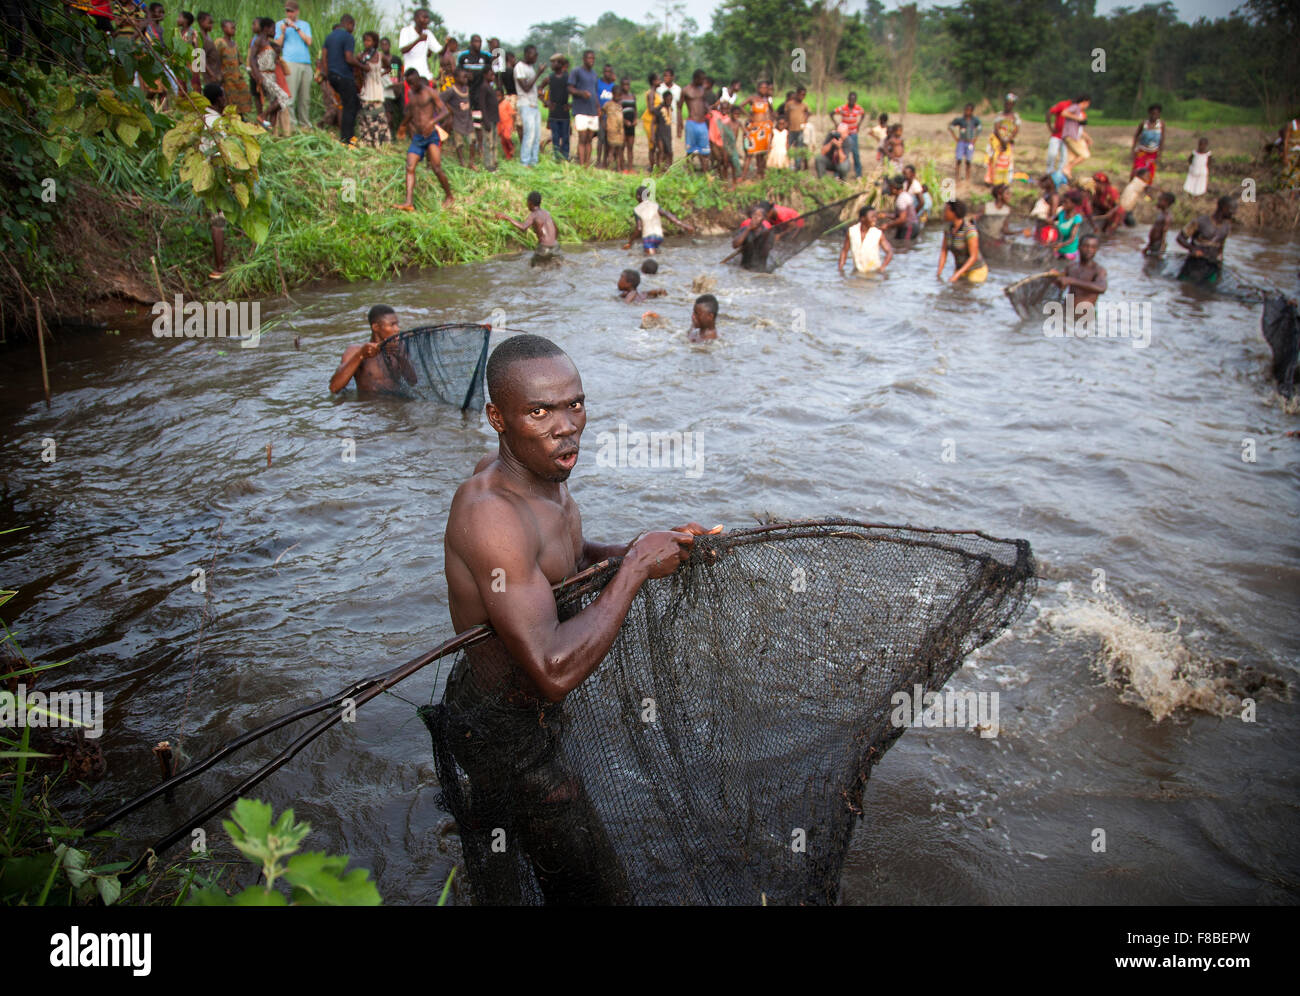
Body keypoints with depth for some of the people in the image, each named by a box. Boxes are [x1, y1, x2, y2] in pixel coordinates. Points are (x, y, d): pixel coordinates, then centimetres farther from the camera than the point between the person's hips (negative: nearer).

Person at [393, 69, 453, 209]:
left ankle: (449, 196, 11)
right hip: (417, 137, 6)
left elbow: (445, 111, -15)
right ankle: (409, 203, -19)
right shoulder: (410, 93, 13)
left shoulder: (430, 92, -5)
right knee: (410, 168, -11)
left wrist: (433, 121, -31)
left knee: (437, 169, -12)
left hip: (431, 136, -5)